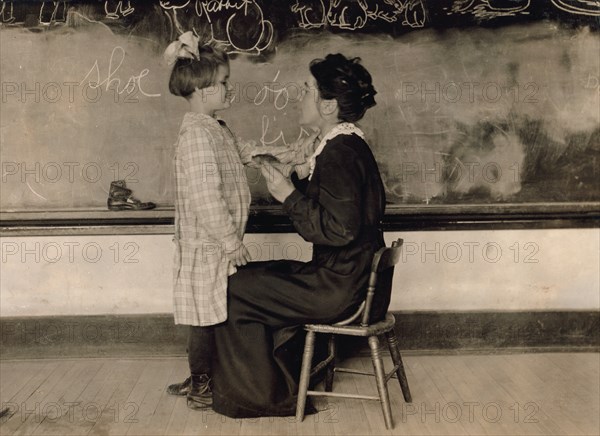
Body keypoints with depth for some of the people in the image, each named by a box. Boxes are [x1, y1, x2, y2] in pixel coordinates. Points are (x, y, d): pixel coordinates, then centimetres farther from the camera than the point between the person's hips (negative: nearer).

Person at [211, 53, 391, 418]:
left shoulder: (340, 154, -21)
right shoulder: (350, 145, 11)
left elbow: (339, 229, -28)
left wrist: (290, 196, -18)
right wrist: (294, 181, 9)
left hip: (343, 290, -10)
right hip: (355, 278, 10)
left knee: (235, 290, -3)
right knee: (258, 279, 20)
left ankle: (267, 395, 14)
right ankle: (284, 383, 26)